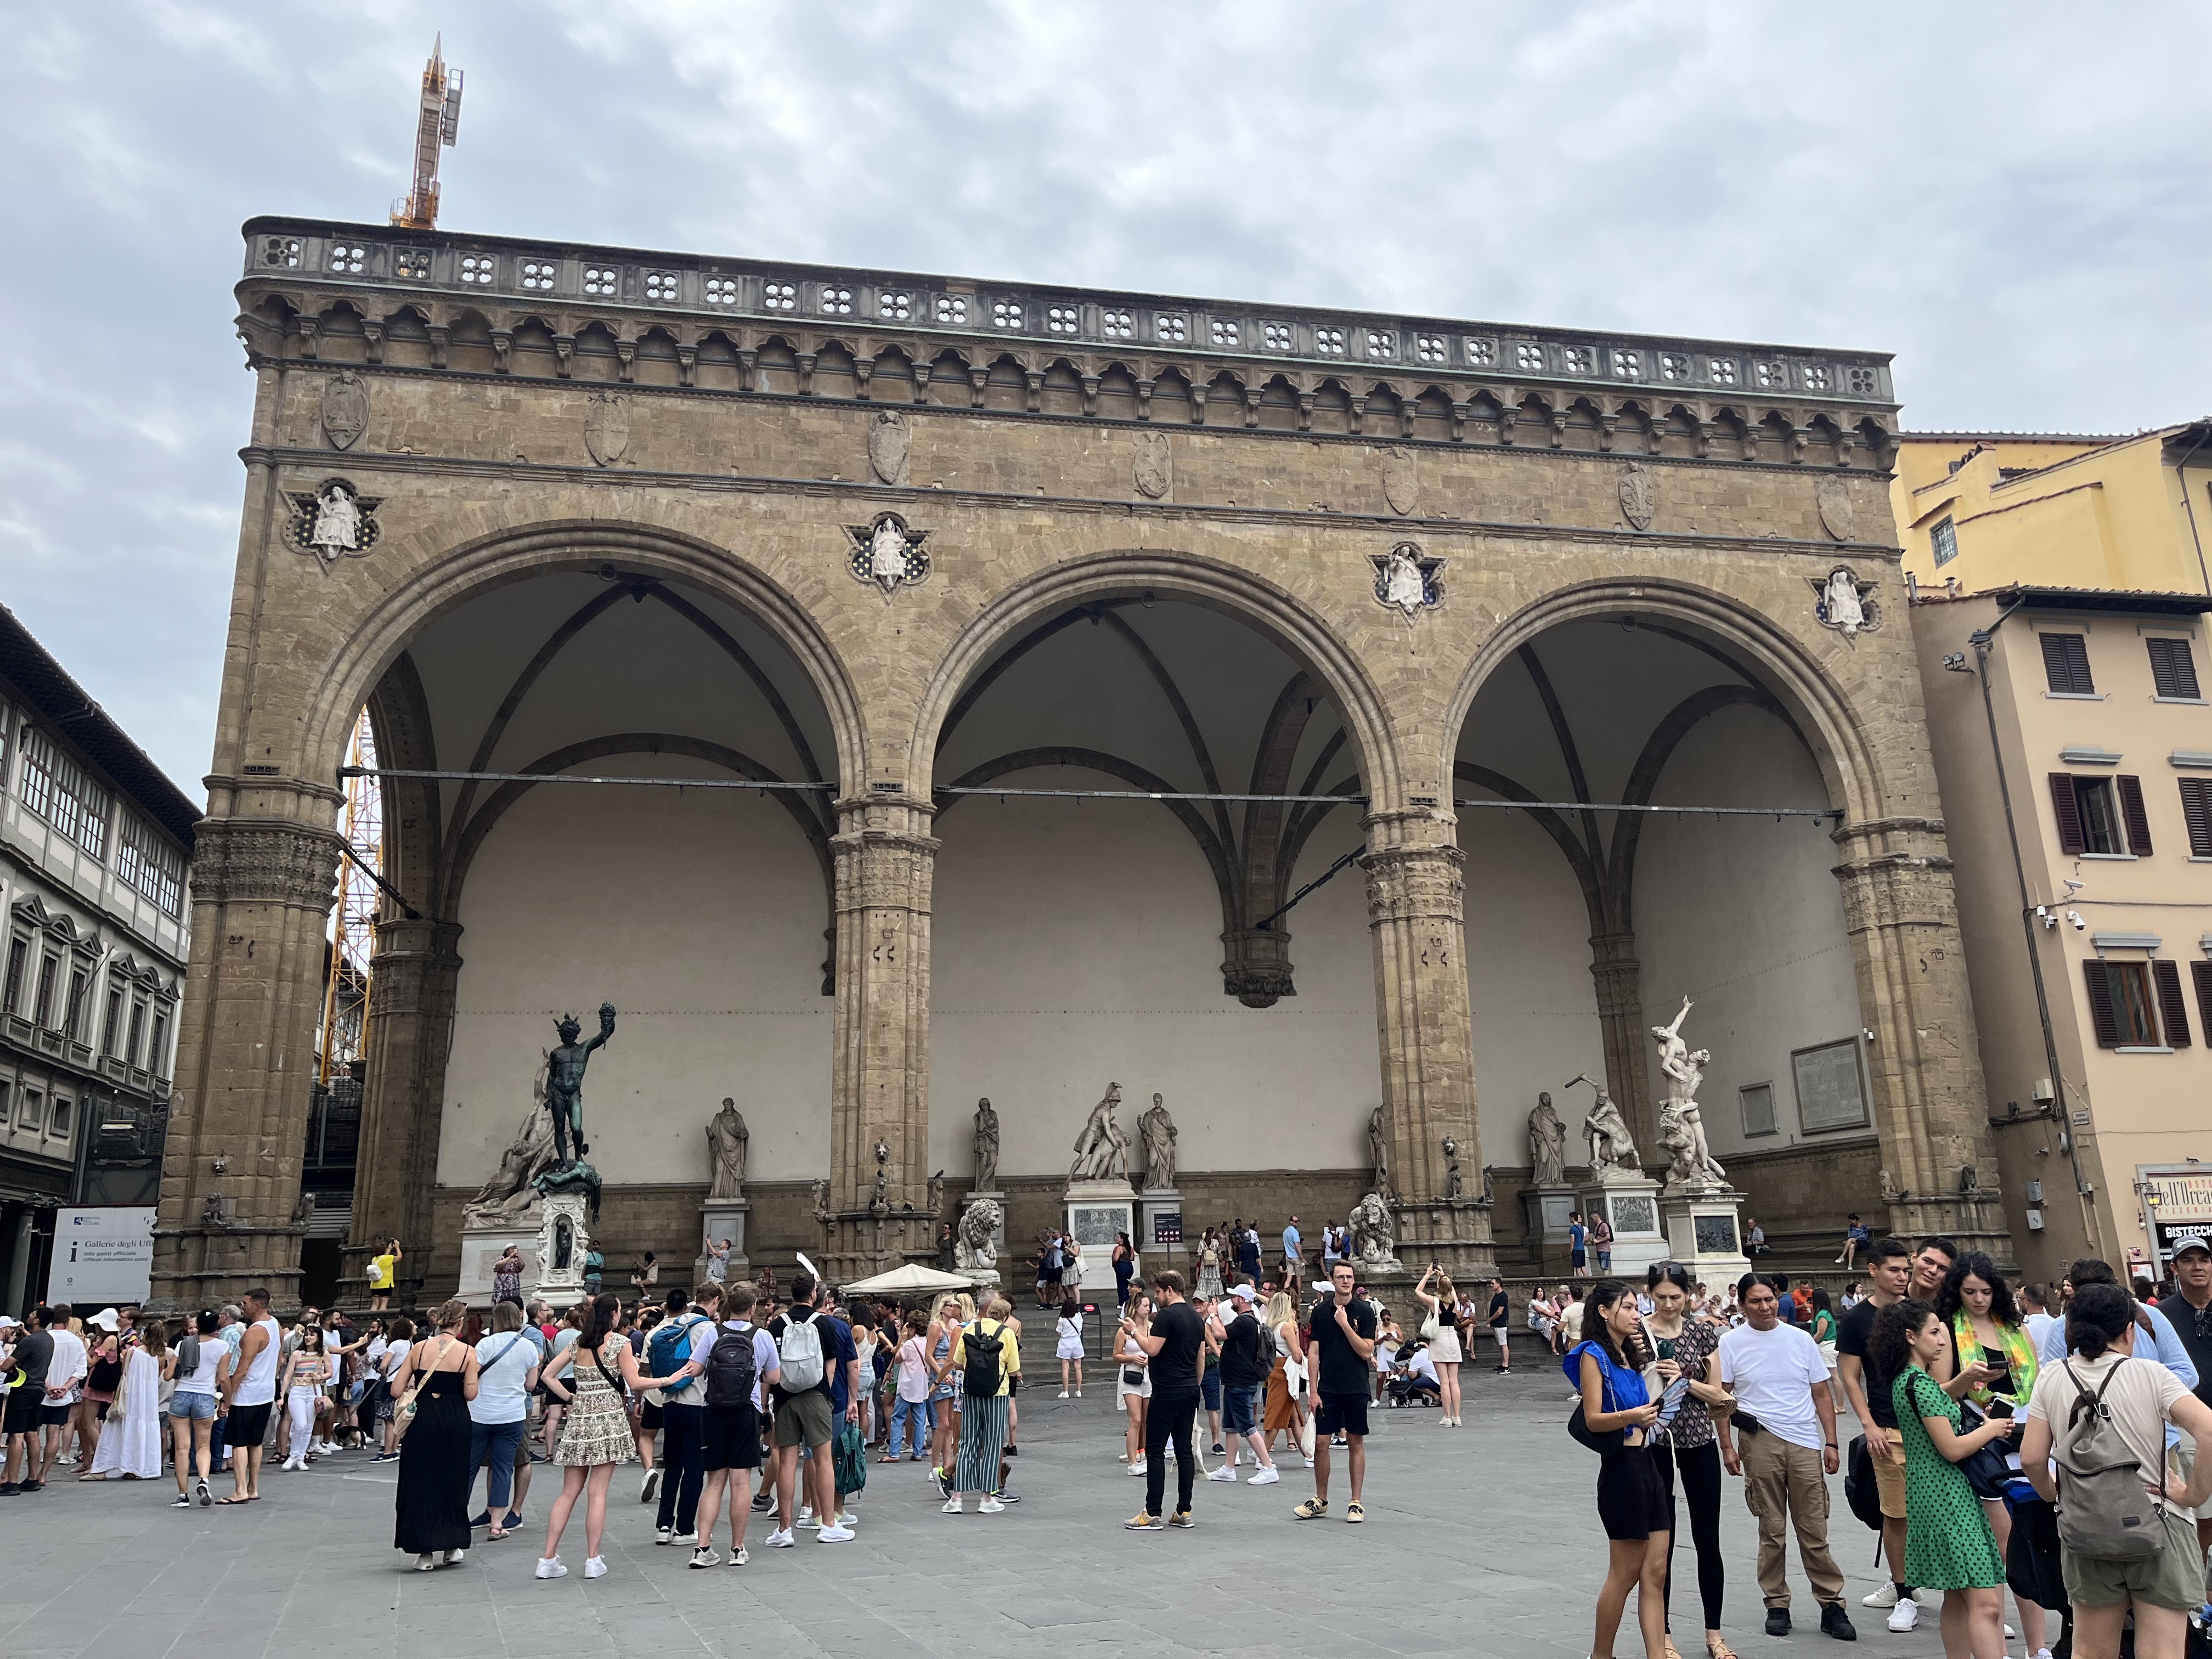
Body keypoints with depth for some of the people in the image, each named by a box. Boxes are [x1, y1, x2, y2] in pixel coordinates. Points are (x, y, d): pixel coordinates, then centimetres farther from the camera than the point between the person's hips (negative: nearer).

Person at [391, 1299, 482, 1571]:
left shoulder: (419, 1348, 0)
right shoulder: (468, 1352, -6)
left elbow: (397, 1388, 0)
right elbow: (470, 1394, -10)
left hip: (421, 1421, 1)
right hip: (455, 1423, -1)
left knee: (419, 1483, 9)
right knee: (453, 1482, 14)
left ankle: (425, 1553, 9)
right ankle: (452, 1546, 20)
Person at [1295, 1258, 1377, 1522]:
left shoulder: (1364, 1311, -2)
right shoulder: (1320, 1311, 3)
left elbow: (1366, 1352, -9)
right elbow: (1314, 1352, 2)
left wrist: (1345, 1324, -16)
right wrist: (1313, 1391, -2)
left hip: (1356, 1388, -1)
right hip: (1327, 1389, 1)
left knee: (1356, 1444, 5)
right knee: (1321, 1443, 2)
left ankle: (1356, 1503, 14)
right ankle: (1320, 1501, 16)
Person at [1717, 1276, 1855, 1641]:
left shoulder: (1801, 1340, 7)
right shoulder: (1731, 1343, 0)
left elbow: (1822, 1395, 11)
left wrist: (1831, 1443, 5)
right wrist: (1727, 1446, -3)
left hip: (1806, 1445, 1)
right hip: (1760, 1442, -1)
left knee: (1814, 1532, 4)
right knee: (1771, 1530, 6)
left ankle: (1832, 1605, 12)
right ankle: (1777, 1605, 16)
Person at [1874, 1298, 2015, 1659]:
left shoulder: (1904, 1380, 12)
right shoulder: (1920, 1382, -17)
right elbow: (1951, 1448, -18)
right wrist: (1992, 1428, -3)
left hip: (1932, 1494, 10)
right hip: (1947, 1496, -10)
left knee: (1957, 1598, 14)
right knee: (1986, 1601, -13)